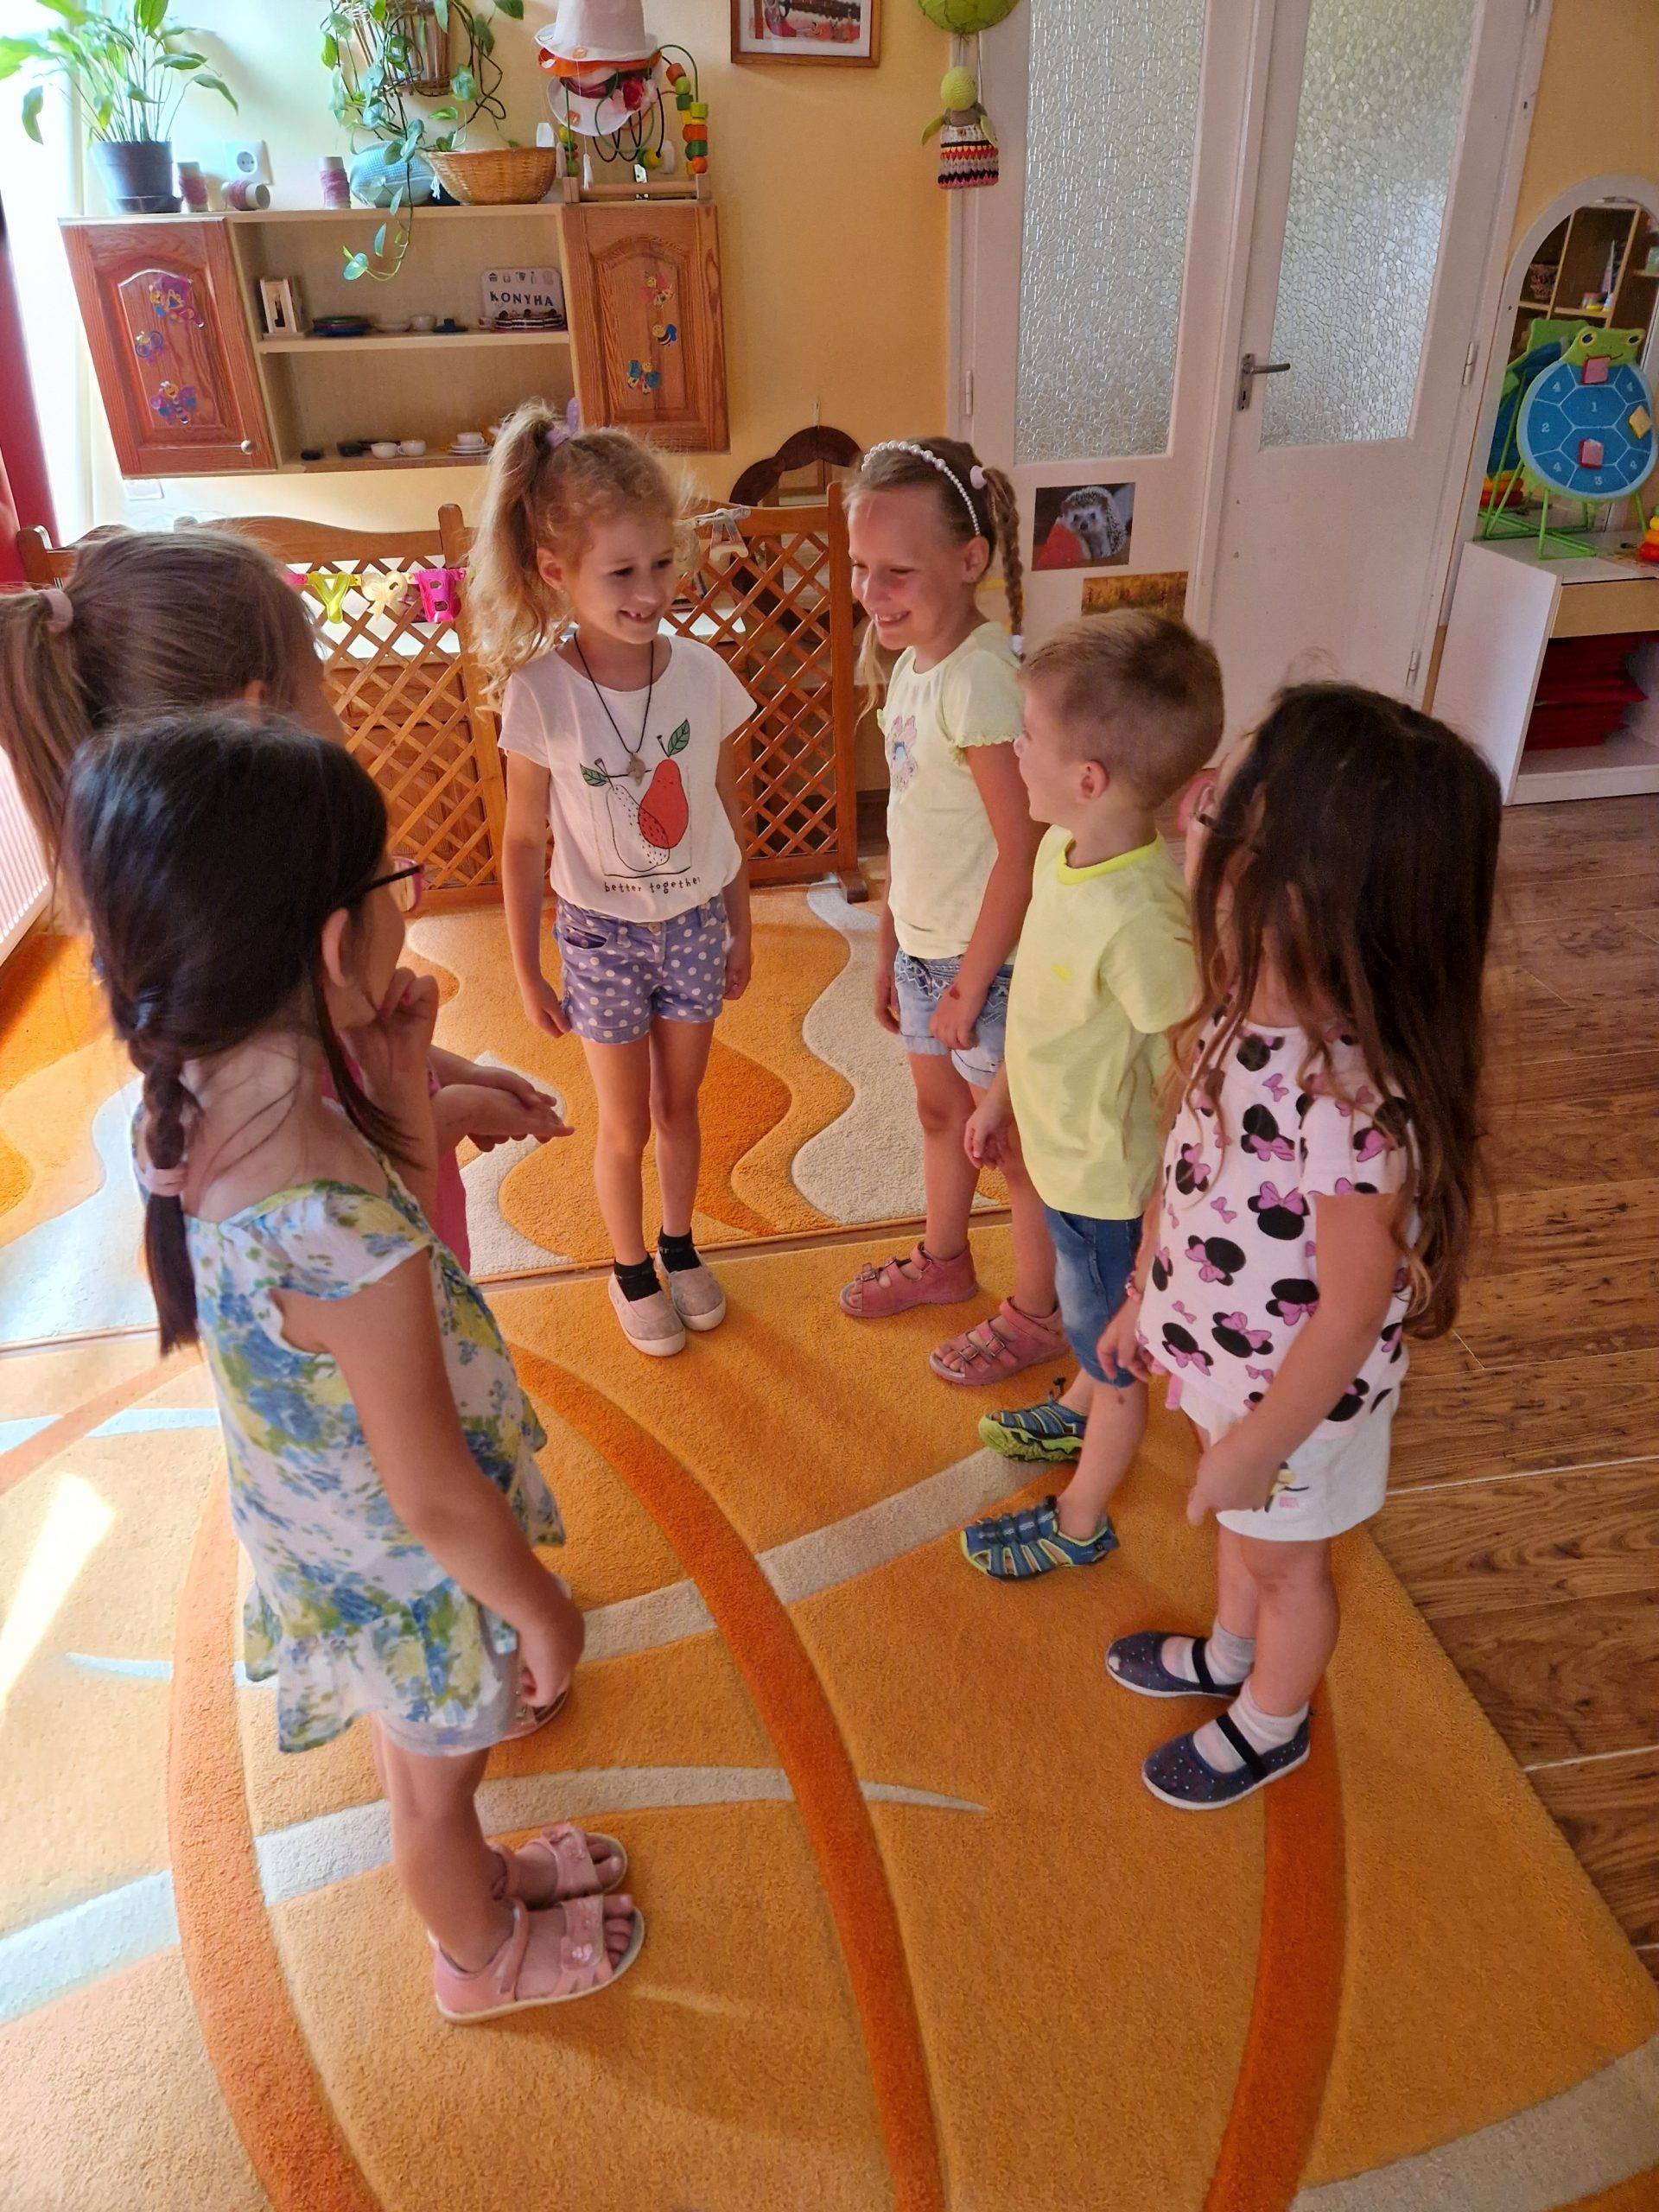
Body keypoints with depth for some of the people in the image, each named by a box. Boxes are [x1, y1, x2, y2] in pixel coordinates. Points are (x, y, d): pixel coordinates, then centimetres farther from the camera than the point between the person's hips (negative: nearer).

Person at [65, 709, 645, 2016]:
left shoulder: (204, 1098, -16)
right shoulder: (335, 1226, -42)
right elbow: (432, 1493, -28)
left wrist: (402, 1091, -13)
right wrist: (543, 1607, -11)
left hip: (325, 1530, 7)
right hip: (415, 1572, -7)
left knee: (423, 1756, 34)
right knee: (440, 1777, 25)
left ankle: (476, 1872, 62)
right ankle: (485, 1956, 55)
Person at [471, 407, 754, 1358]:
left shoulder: (702, 672, -12)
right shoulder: (540, 693, -19)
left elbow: (728, 813, 1)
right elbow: (526, 841, -9)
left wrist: (741, 929, 8)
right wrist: (527, 971, -3)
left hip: (695, 922, 2)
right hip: (601, 933, -2)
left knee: (680, 1106, 19)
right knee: (626, 1125, 13)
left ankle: (680, 1246, 44)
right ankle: (632, 1269, 38)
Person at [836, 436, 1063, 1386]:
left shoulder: (983, 679, -26)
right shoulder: (915, 660, 2)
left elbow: (1023, 848, -25)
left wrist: (970, 986, -19)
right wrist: (890, 949, 15)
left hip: (985, 960, -8)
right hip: (925, 944, 9)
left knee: (1014, 1140, 10)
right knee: (940, 1112, 25)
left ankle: (1037, 1313, 32)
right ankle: (943, 1260, 49)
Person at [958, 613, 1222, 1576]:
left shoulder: (1143, 920, -36)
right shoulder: (1065, 847, -9)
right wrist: (1002, 1093, 19)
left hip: (1111, 1187, -7)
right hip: (1066, 1154, 8)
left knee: (1117, 1359, 19)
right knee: (1094, 1328, 34)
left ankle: (1080, 1525, 44)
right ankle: (1077, 1416, 63)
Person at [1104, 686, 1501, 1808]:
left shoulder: (1356, 1098, -40)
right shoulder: (1240, 1012, -15)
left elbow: (1352, 1309, -28)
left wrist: (1257, 1446, -15)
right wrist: (1143, 1297, 12)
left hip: (1297, 1395, -7)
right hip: (1221, 1357, 7)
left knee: (1283, 1554, 22)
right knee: (1238, 1528, 32)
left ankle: (1270, 1725, 53)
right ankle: (1230, 1655, 62)